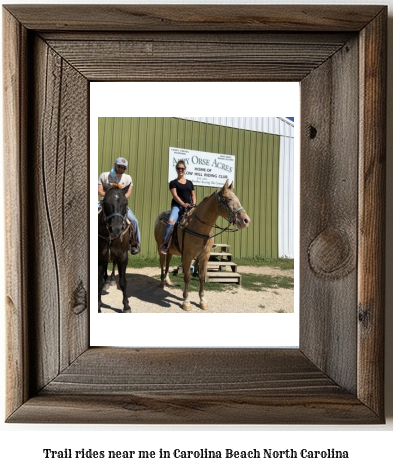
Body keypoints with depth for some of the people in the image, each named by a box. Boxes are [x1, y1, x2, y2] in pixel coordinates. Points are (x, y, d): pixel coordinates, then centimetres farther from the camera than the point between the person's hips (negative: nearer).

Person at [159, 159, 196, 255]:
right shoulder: (173, 182, 6)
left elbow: (193, 195, 19)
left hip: (189, 206, 4)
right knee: (171, 221, -32)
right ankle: (164, 245, -30)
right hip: (177, 205, -4)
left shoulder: (189, 182, 18)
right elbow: (175, 195, -7)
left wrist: (194, 205, 0)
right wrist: (183, 204, -21)